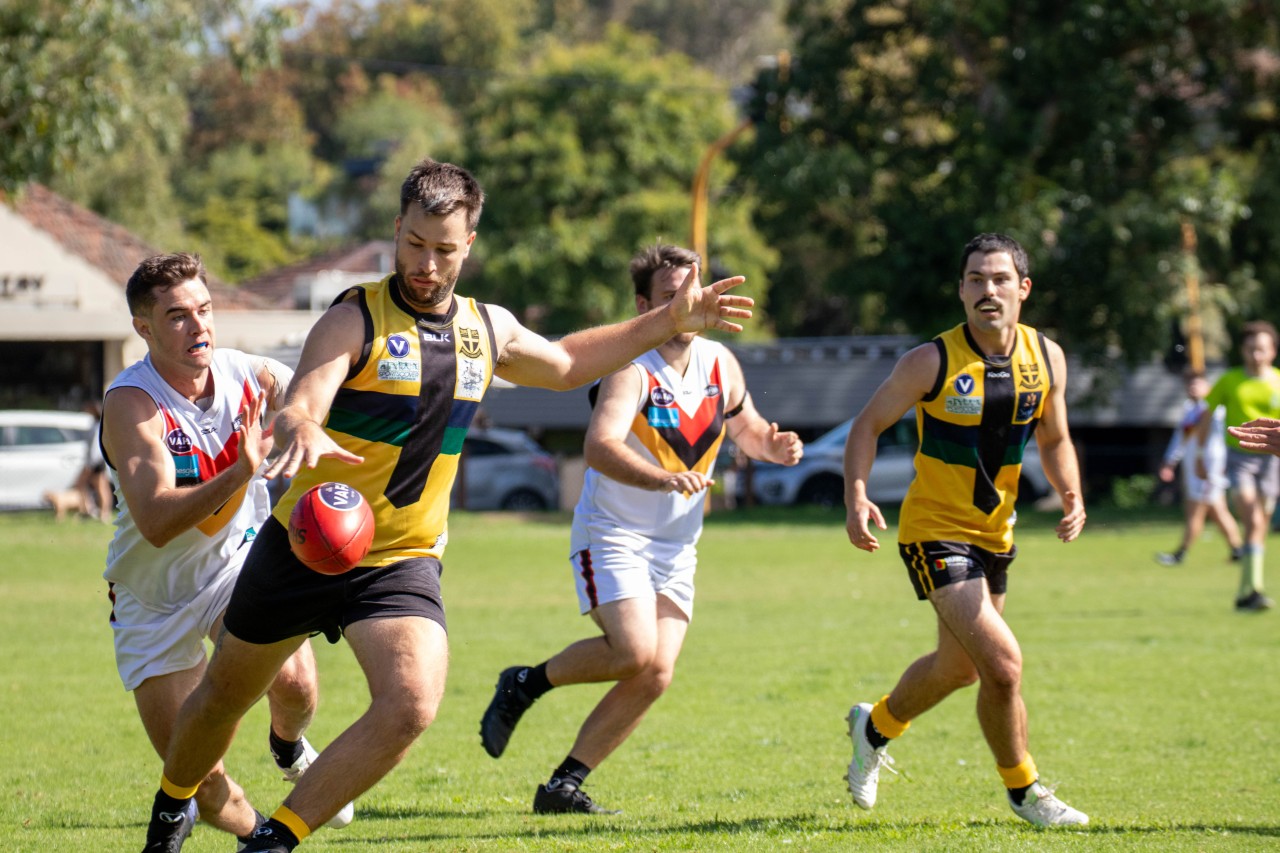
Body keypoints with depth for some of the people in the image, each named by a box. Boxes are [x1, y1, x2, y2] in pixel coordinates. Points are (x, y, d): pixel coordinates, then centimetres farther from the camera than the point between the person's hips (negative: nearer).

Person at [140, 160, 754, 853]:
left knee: (411, 706, -23)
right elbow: (295, 413, -29)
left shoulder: (488, 328, 4)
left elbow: (565, 364, 26)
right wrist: (301, 431, -53)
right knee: (222, 699, 14)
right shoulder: (354, 320, -14)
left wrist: (670, 322, 20)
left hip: (403, 559, 3)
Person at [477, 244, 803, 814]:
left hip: (677, 547, 6)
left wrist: (773, 445, -2)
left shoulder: (721, 364, 4)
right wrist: (664, 479, -49)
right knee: (633, 653, -25)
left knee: (656, 676, -6)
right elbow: (600, 447, -33)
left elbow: (745, 428, 21)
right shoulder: (632, 369, -18)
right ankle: (525, 684, 2)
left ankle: (564, 787, 3)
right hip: (612, 533, -6)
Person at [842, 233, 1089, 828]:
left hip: (995, 534, 7)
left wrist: (1071, 495, -8)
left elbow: (1054, 441, 11)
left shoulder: (1046, 357, -2)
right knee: (1002, 664, -17)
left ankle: (875, 726, 51)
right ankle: (1023, 791, 4)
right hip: (935, 532, -7)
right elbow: (868, 425, -6)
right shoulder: (933, 362, -16)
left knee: (959, 665, 23)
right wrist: (856, 497, -21)